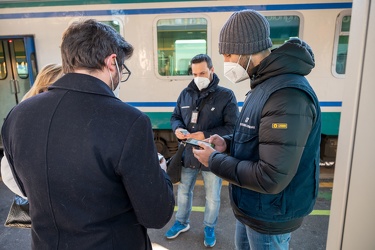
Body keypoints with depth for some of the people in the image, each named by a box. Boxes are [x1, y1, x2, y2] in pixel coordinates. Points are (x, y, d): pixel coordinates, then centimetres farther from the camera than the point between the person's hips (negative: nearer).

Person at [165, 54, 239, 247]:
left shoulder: (226, 95, -13)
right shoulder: (185, 94, 2)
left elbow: (233, 127, -16)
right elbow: (175, 117, 11)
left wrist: (207, 135, -26)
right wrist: (177, 129, -13)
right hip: (188, 154, 4)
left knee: (212, 197, 17)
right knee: (183, 191, 22)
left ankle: (209, 228, 44)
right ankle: (181, 222, 48)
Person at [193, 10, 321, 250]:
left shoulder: (287, 95, -31)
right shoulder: (265, 84, 4)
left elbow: (271, 178, -33)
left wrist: (214, 160, -22)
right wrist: (228, 143, -4)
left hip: (270, 216, -9)